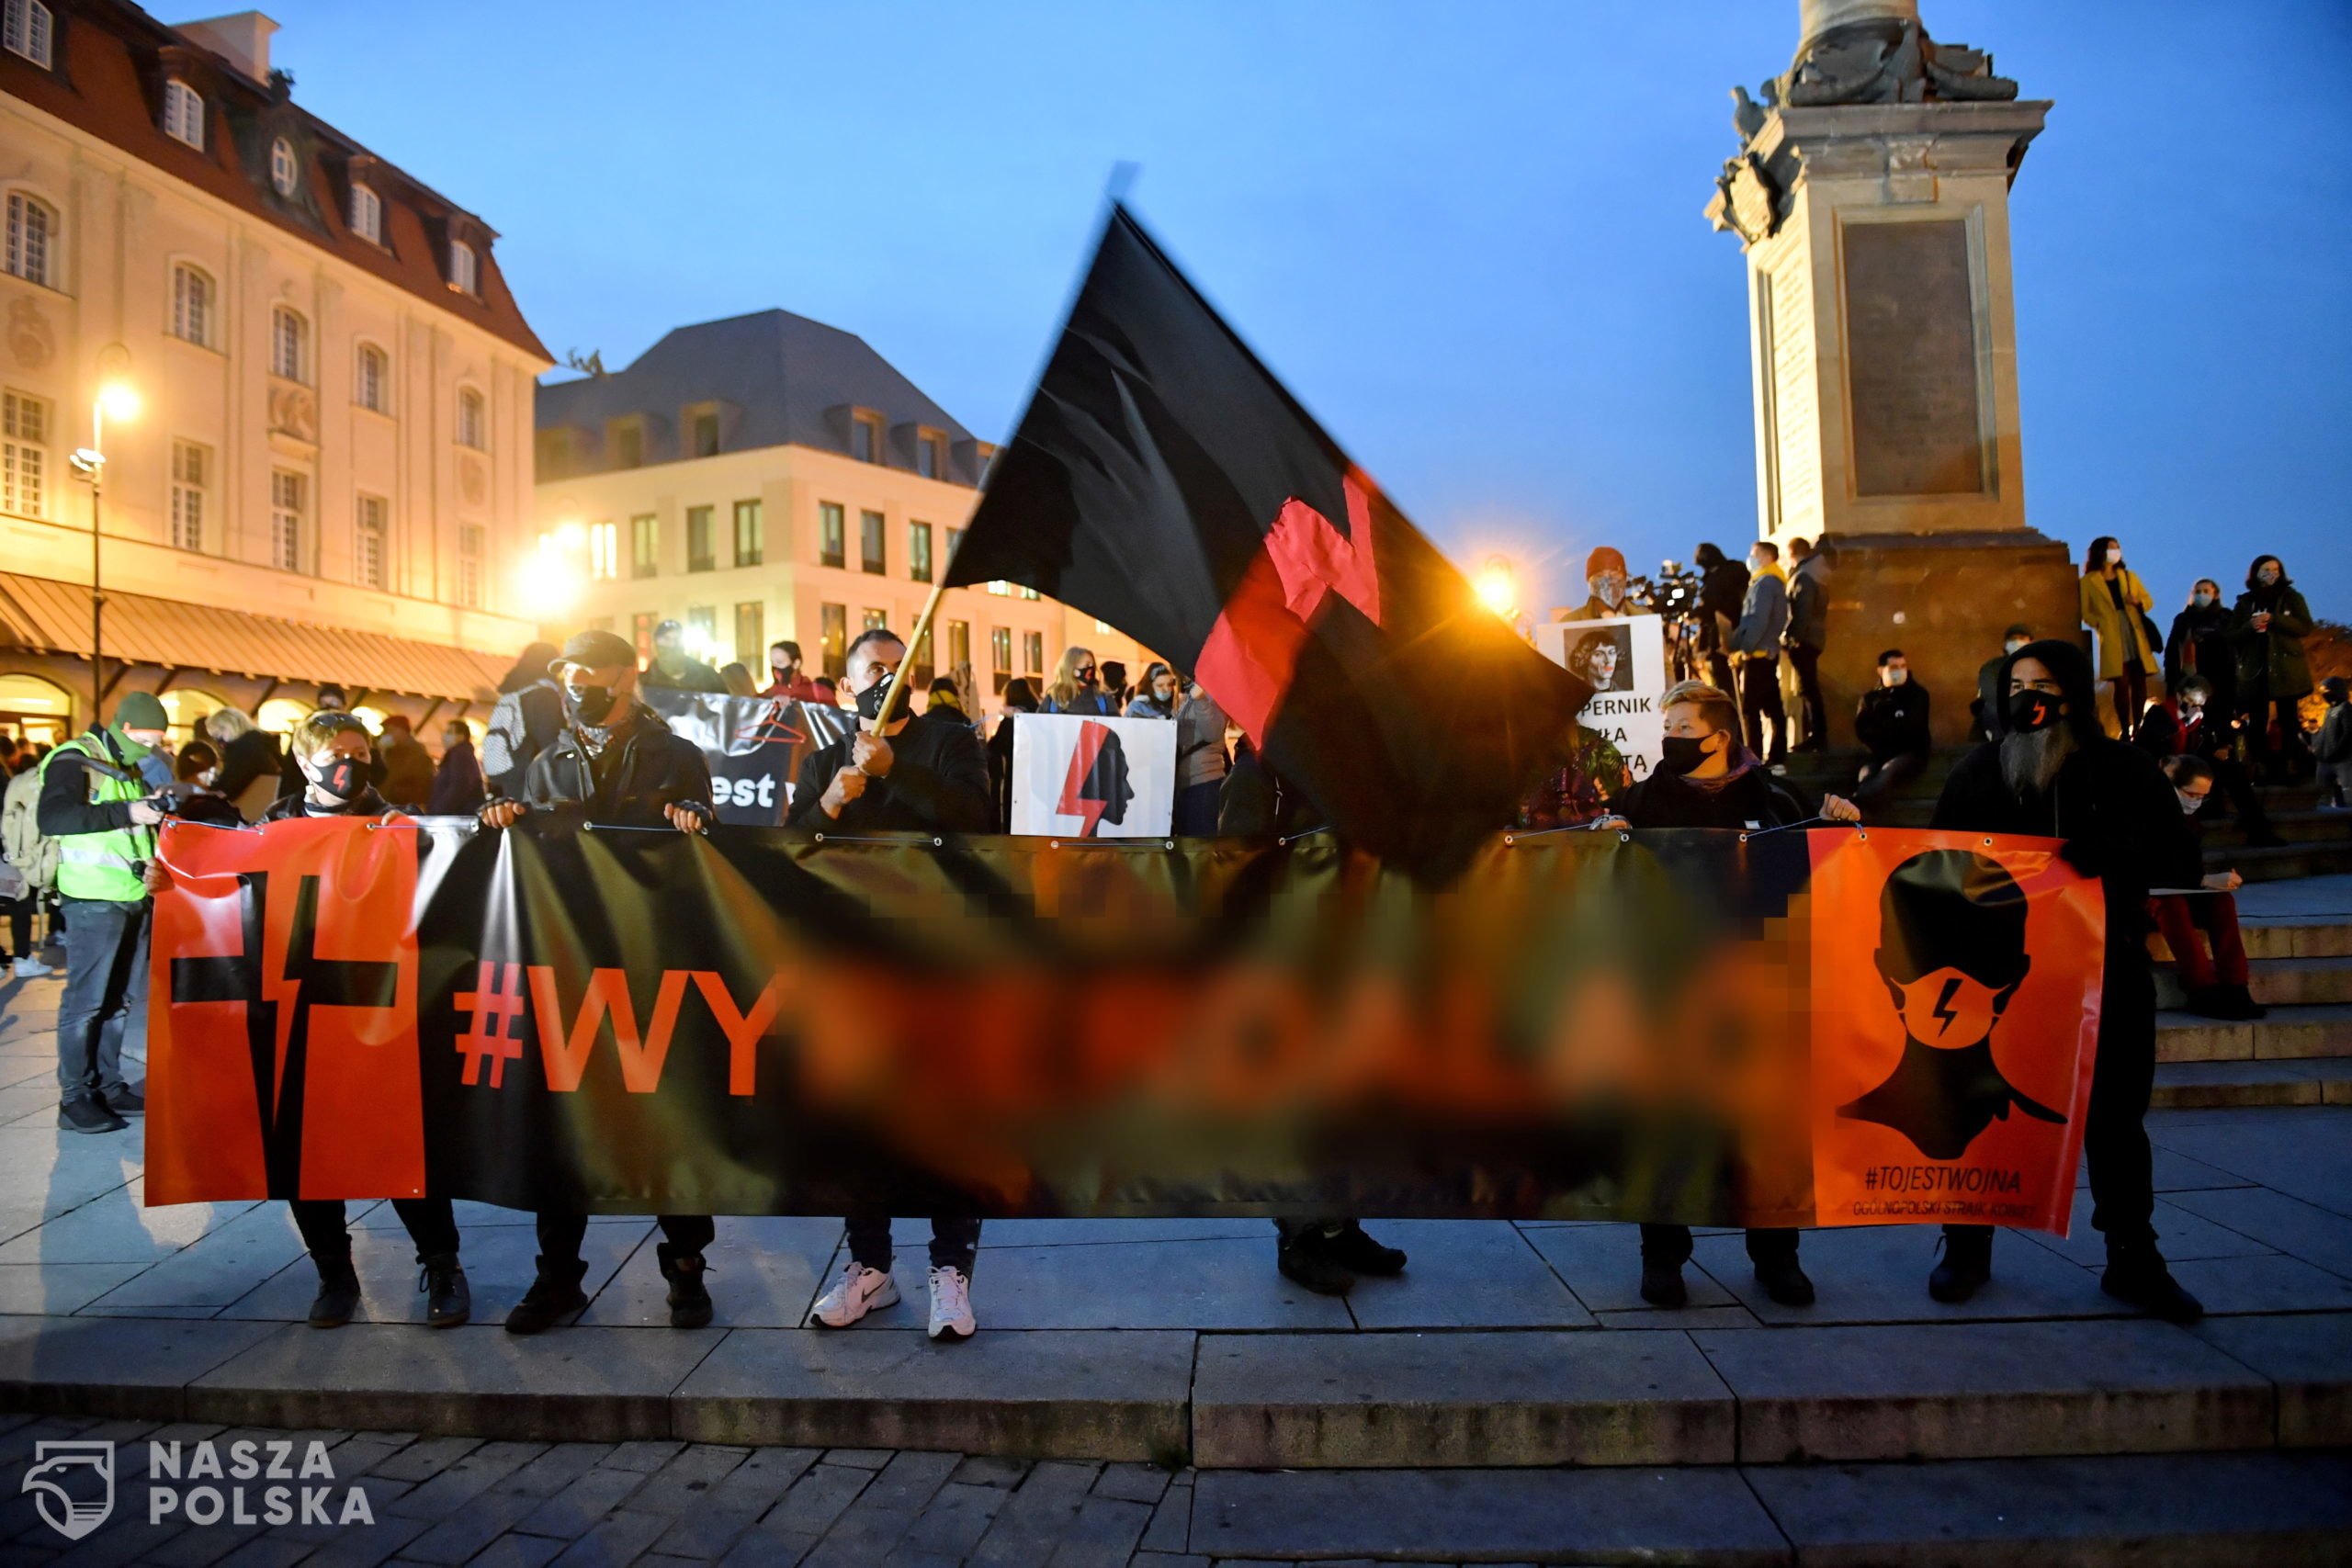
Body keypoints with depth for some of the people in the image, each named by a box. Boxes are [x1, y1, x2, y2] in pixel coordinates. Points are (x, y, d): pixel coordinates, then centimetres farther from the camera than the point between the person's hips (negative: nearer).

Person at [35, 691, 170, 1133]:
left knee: (120, 999, 12)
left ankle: (107, 1086, 21)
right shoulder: (74, 761, -9)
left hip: (133, 898, 8)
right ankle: (75, 1099, 4)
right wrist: (127, 813, -31)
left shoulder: (127, 768, 17)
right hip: (94, 900, -8)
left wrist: (155, 811, 9)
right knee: (86, 1000, -3)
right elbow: (52, 818, -25)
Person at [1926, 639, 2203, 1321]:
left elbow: (2182, 866, -6)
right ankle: (1967, 1249, 22)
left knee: (2115, 1117, 12)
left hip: (2107, 967, 0)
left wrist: (2114, 856, -23)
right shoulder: (1977, 770, 1)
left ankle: (2133, 1260, 28)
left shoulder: (2126, 770, 0)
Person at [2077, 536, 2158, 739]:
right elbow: (2086, 613, 1)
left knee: (2139, 684, 2)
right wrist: (2100, 624, -16)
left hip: (2136, 636, 4)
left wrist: (2137, 602, -4)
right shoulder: (2088, 581, 3)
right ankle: (2125, 730, -1)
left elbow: (2148, 601, 18)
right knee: (2121, 684, -8)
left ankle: (2138, 728, 9)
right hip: (2112, 640, -4)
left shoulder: (2129, 576, 17)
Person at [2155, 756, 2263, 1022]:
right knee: (2173, 902, -37)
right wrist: (2206, 879, -30)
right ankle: (2205, 990, -40)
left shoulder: (2187, 818, 11)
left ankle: (2233, 987, -28)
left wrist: (2216, 881, -5)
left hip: (2181, 893, 7)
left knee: (2222, 899, -22)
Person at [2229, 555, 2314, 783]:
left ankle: (2288, 767, 3)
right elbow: (2232, 638, 7)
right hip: (2255, 671, 1)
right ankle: (2260, 770, 1)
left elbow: (2305, 627, -5)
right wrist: (2250, 626, -12)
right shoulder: (2244, 602, 10)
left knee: (2288, 720, 0)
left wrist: (2273, 619, -16)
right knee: (2256, 722, -2)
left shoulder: (2292, 597, 7)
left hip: (2286, 670, -1)